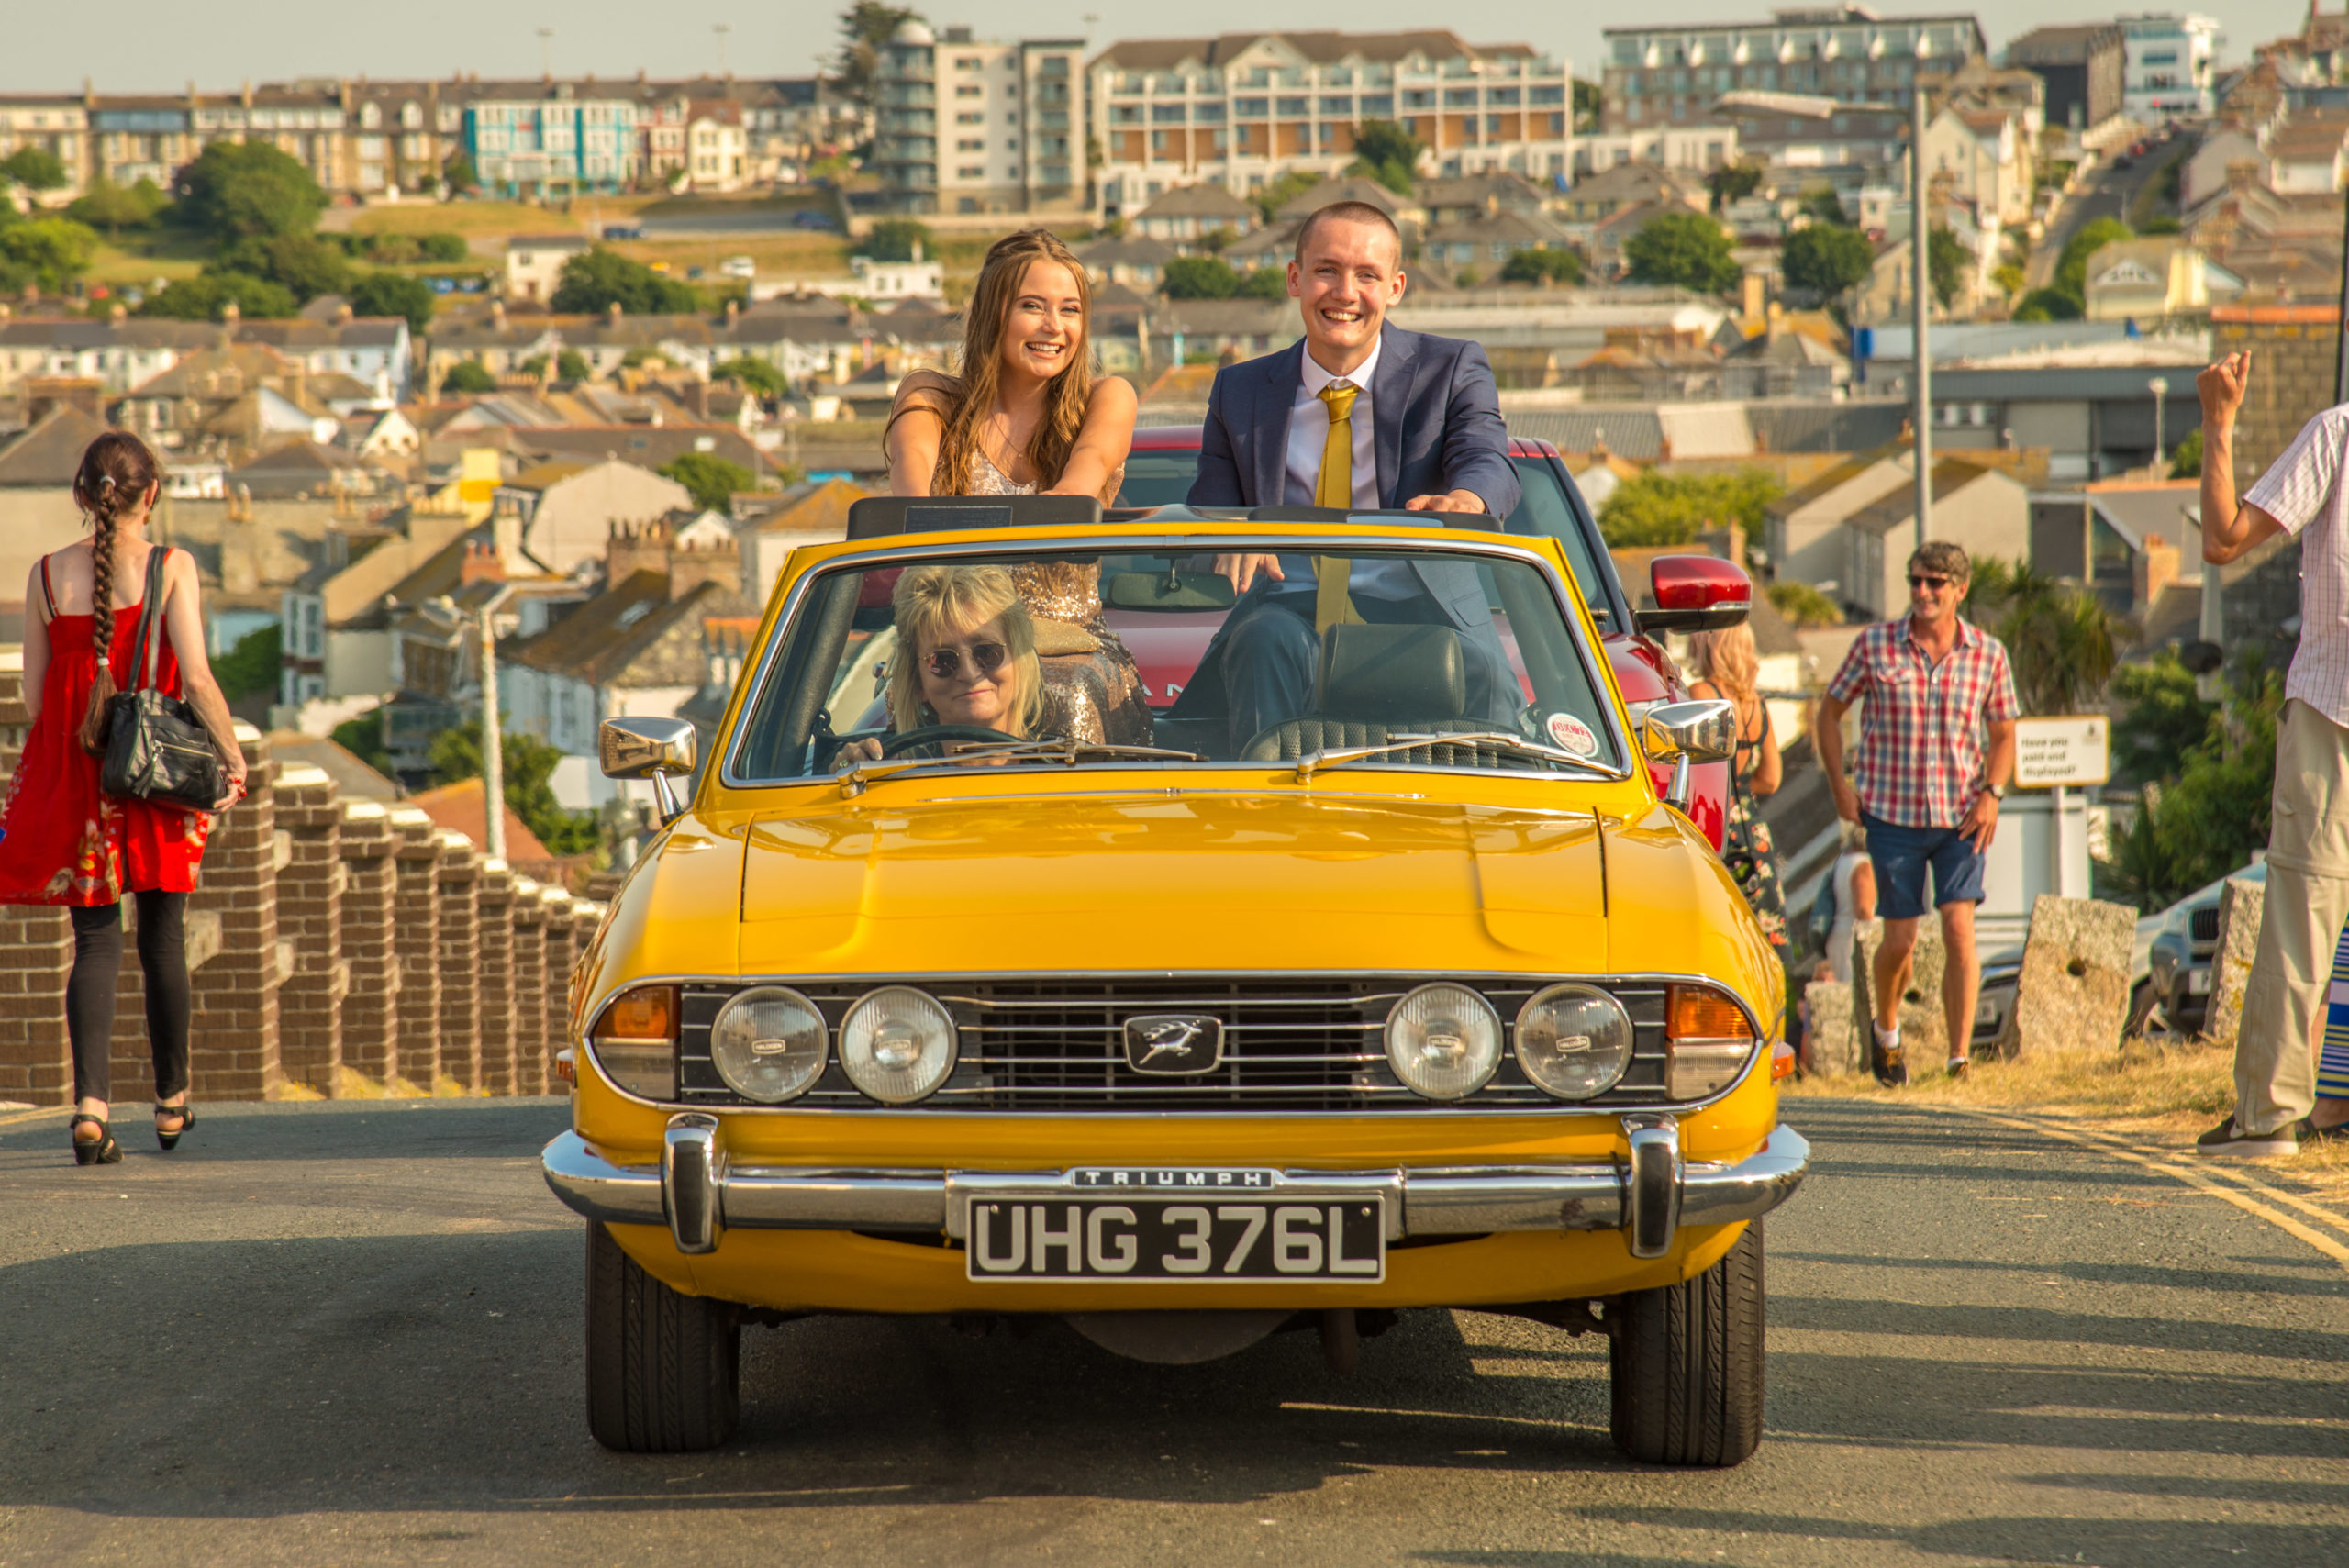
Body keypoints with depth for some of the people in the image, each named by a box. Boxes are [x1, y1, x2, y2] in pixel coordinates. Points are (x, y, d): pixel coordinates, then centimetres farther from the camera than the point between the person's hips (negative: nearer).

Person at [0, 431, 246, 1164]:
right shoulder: (171, 567, -6)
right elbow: (195, 678, -13)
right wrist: (233, 756, -4)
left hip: (70, 774, 1)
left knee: (95, 943, 4)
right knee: (163, 938, 13)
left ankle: (90, 1104, -14)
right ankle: (171, 1102, 24)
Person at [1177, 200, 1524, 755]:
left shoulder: (1450, 370, 9)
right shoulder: (1240, 391, 16)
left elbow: (1489, 462, -9)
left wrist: (1465, 497, -37)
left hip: (1415, 606, -1)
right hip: (1290, 609, 1)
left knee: (1478, 671, -34)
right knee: (1267, 647, -35)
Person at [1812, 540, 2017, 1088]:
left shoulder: (1988, 655, -1)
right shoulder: (1874, 645, -4)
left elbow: (2004, 735, 10)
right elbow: (1830, 713, 7)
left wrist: (1992, 794, -6)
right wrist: (1839, 784, -4)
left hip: (1960, 816, 0)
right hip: (1892, 814, 0)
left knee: (1959, 930, -13)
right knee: (1901, 941, 4)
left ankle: (1960, 1060, -12)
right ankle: (1885, 1028, 34)